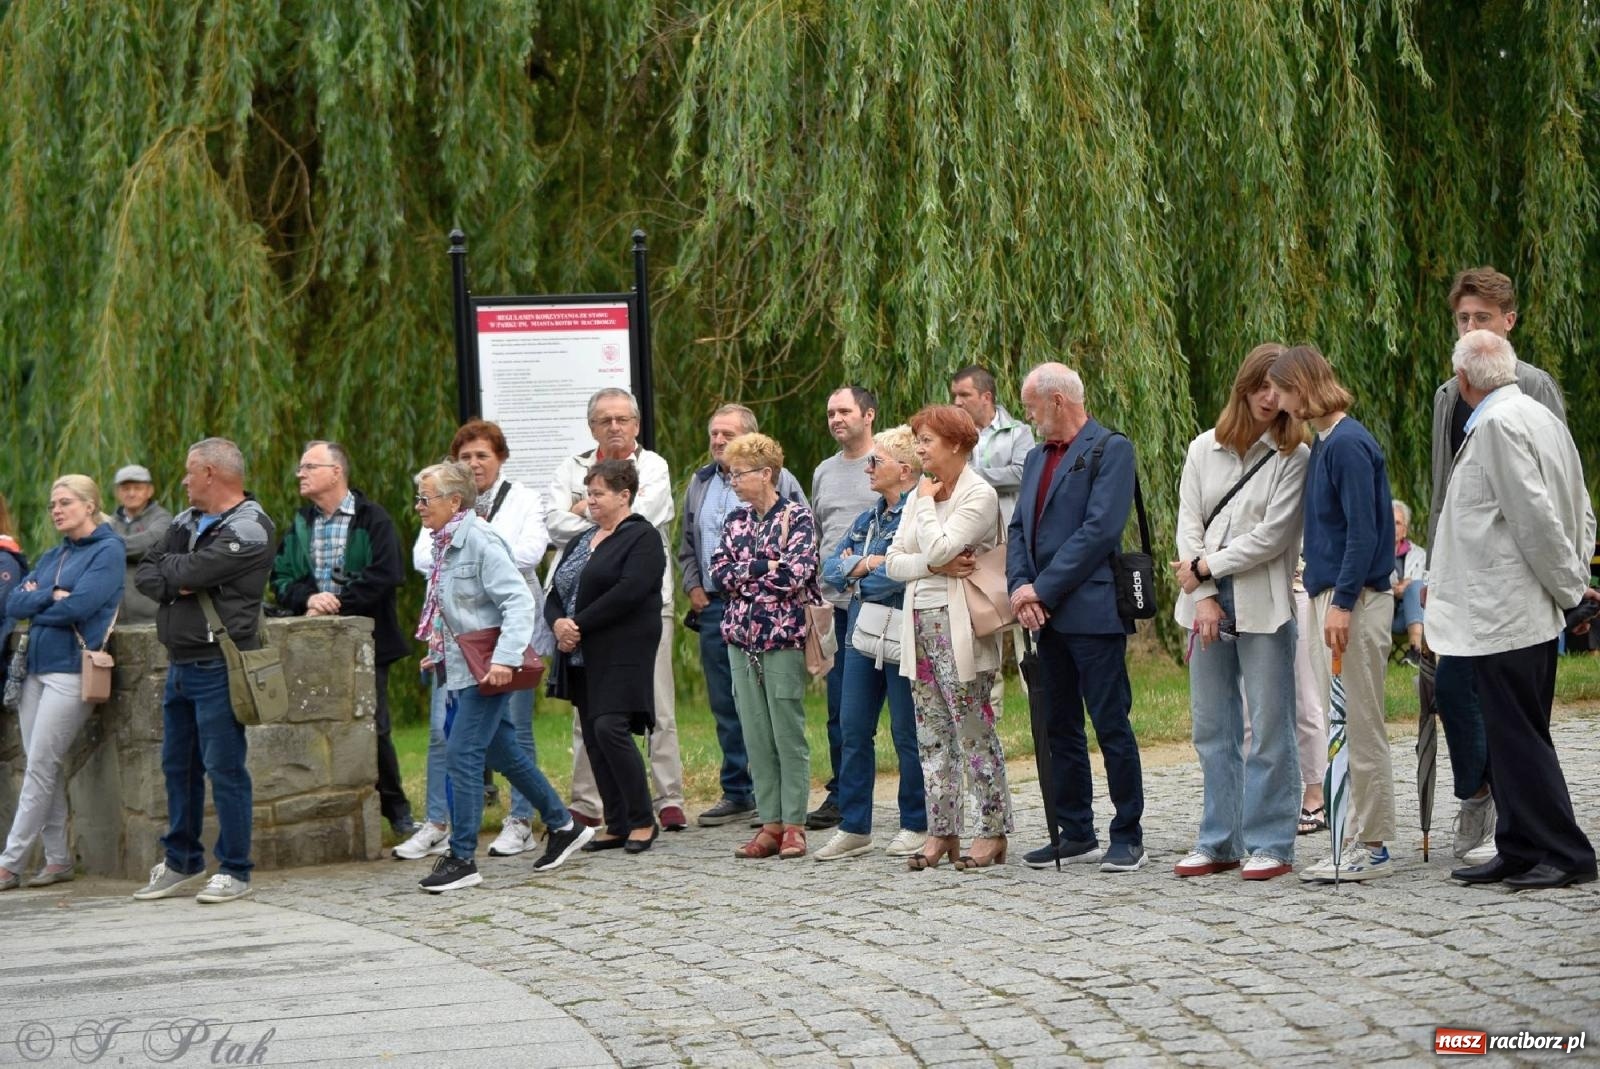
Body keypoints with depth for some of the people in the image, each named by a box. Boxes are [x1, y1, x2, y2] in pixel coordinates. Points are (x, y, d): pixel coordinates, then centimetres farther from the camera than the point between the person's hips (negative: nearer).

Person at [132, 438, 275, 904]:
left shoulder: (249, 529, -11)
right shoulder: (186, 523, 16)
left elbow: (193, 570, -20)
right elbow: (144, 573, 9)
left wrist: (168, 567, 0)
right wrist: (173, 583, -10)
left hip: (217, 668, -9)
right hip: (180, 664, 9)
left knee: (224, 769, -5)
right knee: (178, 765, 14)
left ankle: (234, 871, 2)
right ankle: (182, 864, 24)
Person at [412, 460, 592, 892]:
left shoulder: (480, 541, -17)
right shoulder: (446, 543, 10)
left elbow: (520, 602, -22)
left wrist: (505, 658, -29)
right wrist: (437, 653, 16)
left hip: (487, 670, -9)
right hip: (461, 668, 9)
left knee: (463, 755, -11)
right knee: (503, 754, 15)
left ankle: (461, 859, -7)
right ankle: (562, 826, 29)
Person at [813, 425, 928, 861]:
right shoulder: (869, 518, 16)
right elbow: (831, 568, 12)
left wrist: (855, 575, -5)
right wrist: (863, 565, -8)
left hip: (902, 637, -8)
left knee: (907, 734, 1)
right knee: (853, 730, 7)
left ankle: (917, 825, 12)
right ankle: (853, 827, 12)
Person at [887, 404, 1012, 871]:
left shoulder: (979, 495, -8)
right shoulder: (920, 496, 16)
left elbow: (938, 548, -19)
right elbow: (893, 561, 9)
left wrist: (927, 501, -5)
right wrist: (934, 565, -9)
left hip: (958, 627, -8)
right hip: (920, 625, 8)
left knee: (973, 731, -5)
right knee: (931, 734, 8)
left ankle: (992, 832, -1)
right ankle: (942, 832, 11)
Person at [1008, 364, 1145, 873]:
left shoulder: (1111, 450, -6)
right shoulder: (1037, 458, 19)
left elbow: (1100, 529, -15)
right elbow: (1018, 529, 15)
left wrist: (1042, 589, -15)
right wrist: (1020, 587, -4)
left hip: (1093, 613, -8)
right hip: (1047, 617, 8)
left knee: (1112, 726, -4)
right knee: (1060, 730, 10)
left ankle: (1127, 838, 1)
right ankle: (1075, 835, 17)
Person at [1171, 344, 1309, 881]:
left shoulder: (1294, 457, -3)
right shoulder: (1204, 449, 10)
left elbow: (1272, 535, -9)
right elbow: (1188, 525, 4)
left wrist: (1206, 566, -8)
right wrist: (1204, 597, -6)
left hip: (1264, 608, -4)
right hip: (1207, 603, 5)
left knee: (1269, 728, -3)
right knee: (1212, 729, 9)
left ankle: (1270, 843, 3)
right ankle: (1219, 840, 17)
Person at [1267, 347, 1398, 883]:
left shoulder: (1348, 445, -14)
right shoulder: (1324, 443, 15)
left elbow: (1363, 531, -19)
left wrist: (1343, 602, -22)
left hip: (1356, 600, -10)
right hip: (1332, 596, 10)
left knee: (1361, 727, -5)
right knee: (1344, 726, 11)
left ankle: (1372, 846, -2)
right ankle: (1360, 841, 15)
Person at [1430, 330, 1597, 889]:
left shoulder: (1496, 426, -15)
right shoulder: (1542, 418, 15)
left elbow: (1534, 515, -20)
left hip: (1502, 614, -10)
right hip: (1527, 611, 10)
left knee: (1516, 736, -6)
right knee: (1516, 736, 13)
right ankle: (1521, 851, 17)